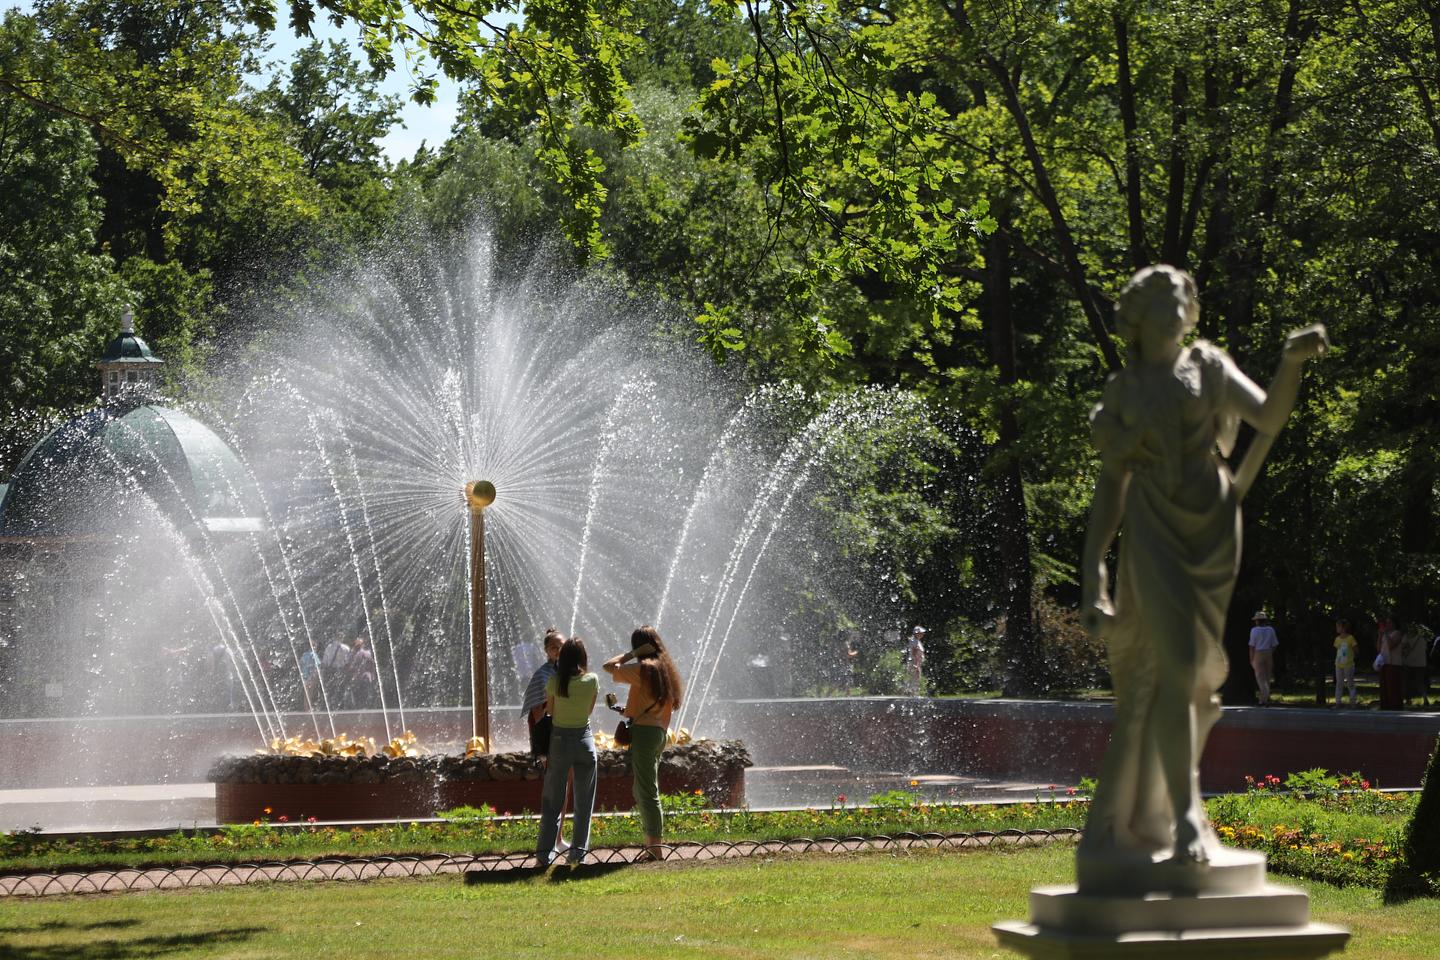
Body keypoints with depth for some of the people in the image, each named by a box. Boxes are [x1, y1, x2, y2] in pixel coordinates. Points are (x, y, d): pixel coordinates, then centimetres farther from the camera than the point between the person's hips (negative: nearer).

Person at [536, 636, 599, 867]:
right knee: (583, 801, 9)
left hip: (559, 739, 0)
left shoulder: (554, 682, -9)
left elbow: (550, 710, 3)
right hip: (584, 739, 0)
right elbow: (590, 709, 6)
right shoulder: (592, 681, -7)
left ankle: (545, 853, 5)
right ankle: (578, 852, 8)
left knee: (553, 800, 8)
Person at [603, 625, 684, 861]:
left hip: (643, 731, -9)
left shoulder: (643, 668, -12)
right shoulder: (666, 669, 14)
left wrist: (631, 654, -2)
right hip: (660, 732, 9)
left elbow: (609, 666, -11)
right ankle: (651, 843, 18)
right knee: (642, 792, 16)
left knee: (647, 792, -7)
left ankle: (655, 847, -8)